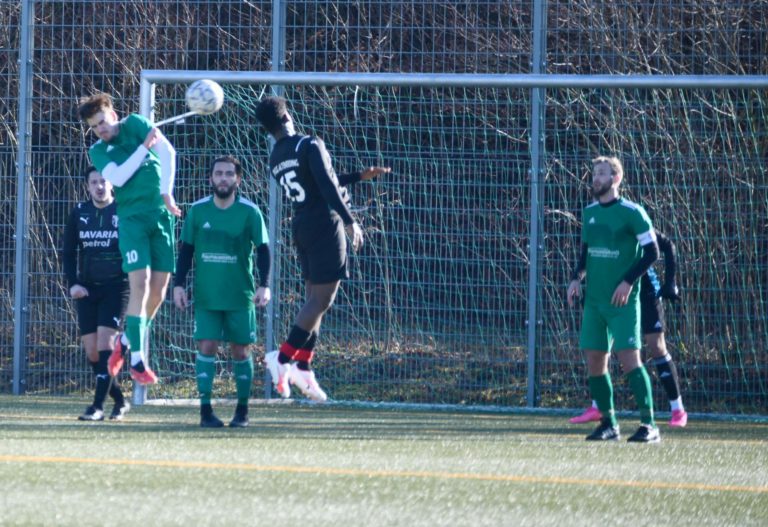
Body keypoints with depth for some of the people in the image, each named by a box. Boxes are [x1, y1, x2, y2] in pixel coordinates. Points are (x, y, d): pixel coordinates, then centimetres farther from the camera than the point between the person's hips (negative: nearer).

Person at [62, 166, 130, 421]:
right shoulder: (79, 213, 7)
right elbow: (68, 252, 11)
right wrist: (73, 283, -2)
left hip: (115, 287, -4)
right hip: (86, 289, 4)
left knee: (105, 342, -16)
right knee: (91, 351, 2)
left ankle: (98, 406, -16)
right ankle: (119, 400, 18)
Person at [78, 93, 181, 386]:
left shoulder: (135, 124, 6)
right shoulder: (98, 151, 5)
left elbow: (167, 151, -5)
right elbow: (117, 177, -12)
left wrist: (167, 193, -13)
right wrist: (144, 147, -12)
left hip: (162, 214, 2)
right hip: (132, 216, -2)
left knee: (159, 288, 1)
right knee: (140, 283, -16)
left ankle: (127, 342, 22)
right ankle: (136, 360, -15)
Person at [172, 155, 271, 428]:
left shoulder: (249, 212, -4)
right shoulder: (197, 211, 1)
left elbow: (263, 250, -2)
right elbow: (186, 250, 8)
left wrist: (264, 285, -12)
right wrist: (178, 284, 2)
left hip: (240, 295, -1)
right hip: (206, 296, 1)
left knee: (240, 350, 5)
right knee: (206, 346, -9)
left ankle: (242, 410, 16)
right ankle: (205, 410, -7)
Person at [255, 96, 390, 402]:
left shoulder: (275, 159, 15)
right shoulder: (309, 145, -10)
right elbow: (327, 186, -20)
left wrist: (361, 176, 32)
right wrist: (349, 221, -19)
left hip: (301, 227, 8)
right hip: (324, 224, -8)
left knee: (315, 299, 13)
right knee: (321, 299, -7)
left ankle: (302, 368, 9)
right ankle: (283, 357, -13)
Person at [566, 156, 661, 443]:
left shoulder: (631, 212, -8)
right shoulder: (590, 213, 12)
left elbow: (651, 251, -8)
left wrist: (628, 282, -16)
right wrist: (577, 278, 5)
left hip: (622, 301, -7)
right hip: (594, 299, 7)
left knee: (629, 357, -14)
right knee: (594, 360, 4)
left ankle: (649, 424, -12)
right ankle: (608, 423, 16)